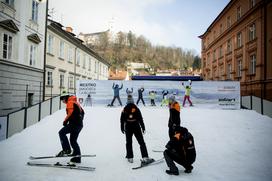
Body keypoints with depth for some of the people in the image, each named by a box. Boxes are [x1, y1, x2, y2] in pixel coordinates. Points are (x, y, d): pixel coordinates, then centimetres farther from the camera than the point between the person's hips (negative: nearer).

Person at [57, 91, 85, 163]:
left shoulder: (70, 102, -7)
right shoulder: (75, 102, 22)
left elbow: (71, 113, -21)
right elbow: (82, 112, 26)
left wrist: (65, 121, -12)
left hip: (74, 124, -10)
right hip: (79, 125, 10)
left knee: (62, 133, -5)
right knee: (73, 140, 12)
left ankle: (66, 149, -11)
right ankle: (77, 157, 13)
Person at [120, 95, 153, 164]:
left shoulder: (124, 110, 1)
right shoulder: (136, 109, -6)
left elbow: (122, 120, 5)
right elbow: (140, 119, -6)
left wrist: (122, 128, 15)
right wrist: (143, 127, 2)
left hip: (128, 128, 2)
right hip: (136, 127, -2)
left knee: (129, 143, 14)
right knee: (141, 142, 1)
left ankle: (130, 157, 17)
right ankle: (145, 157, -5)